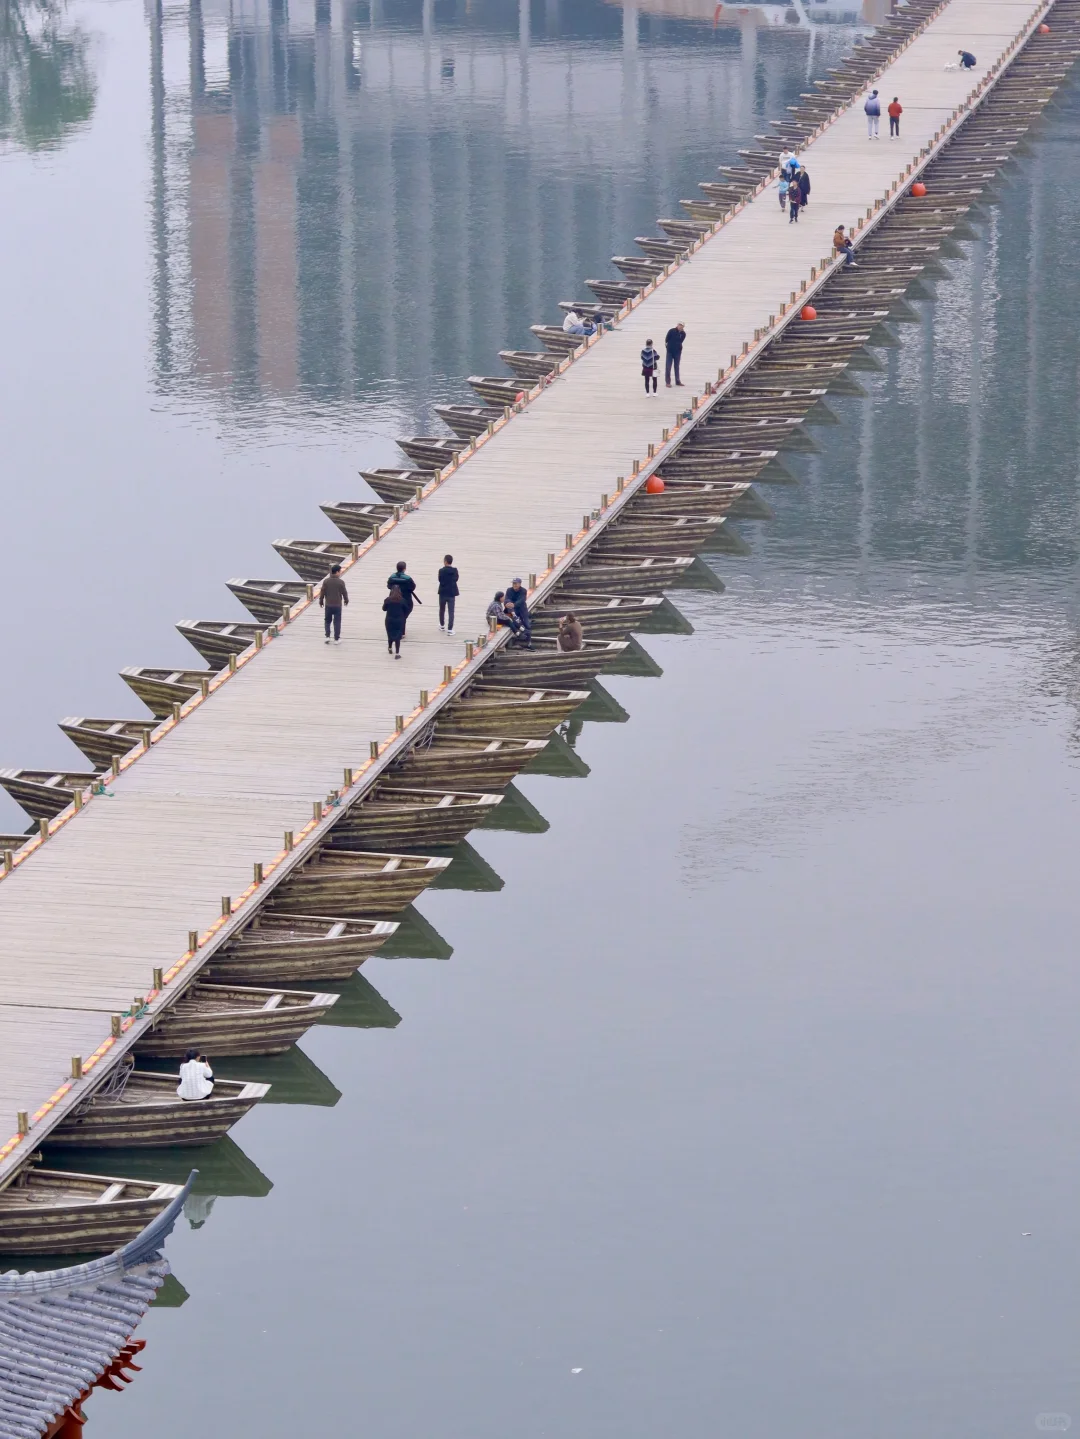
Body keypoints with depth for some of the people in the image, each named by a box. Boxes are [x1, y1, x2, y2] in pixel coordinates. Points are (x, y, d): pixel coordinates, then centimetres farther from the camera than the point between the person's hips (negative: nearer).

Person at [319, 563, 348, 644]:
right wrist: (346, 600, 16)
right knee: (337, 622, 7)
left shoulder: (326, 581, -7)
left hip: (328, 605, 2)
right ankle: (336, 639, 10)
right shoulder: (340, 582, -13)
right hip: (337, 605, -2)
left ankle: (327, 636, 9)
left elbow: (322, 592, -2)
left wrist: (321, 601, 14)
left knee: (327, 621, 17)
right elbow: (344, 593, -3)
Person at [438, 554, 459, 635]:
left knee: (442, 610, 21)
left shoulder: (442, 571, -12)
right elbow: (456, 579, 5)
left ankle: (442, 625, 37)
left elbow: (440, 580, -6)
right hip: (451, 593, 1)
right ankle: (450, 629, -7)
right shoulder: (454, 571, -5)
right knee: (451, 611, 0)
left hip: (443, 593, -1)